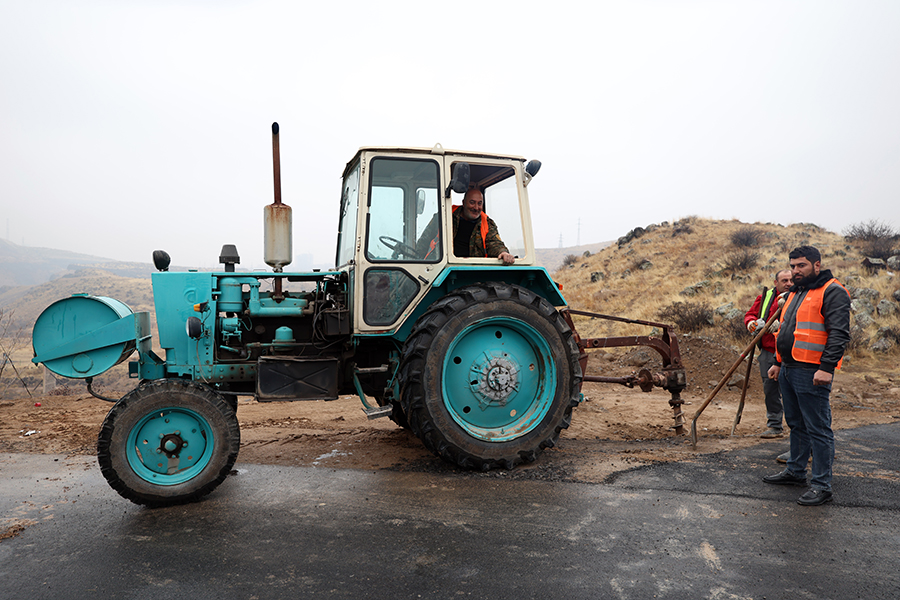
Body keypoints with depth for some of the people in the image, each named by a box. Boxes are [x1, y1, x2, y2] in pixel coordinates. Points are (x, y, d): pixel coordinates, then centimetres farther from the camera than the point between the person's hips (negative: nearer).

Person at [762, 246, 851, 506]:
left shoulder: (832, 292, -10)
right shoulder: (796, 292, 19)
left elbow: (839, 333, -18)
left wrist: (827, 368, -25)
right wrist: (778, 362, 23)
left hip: (812, 373, -9)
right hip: (788, 370, 9)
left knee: (818, 429, -3)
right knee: (796, 425, 19)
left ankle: (822, 486, 4)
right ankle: (795, 471, 31)